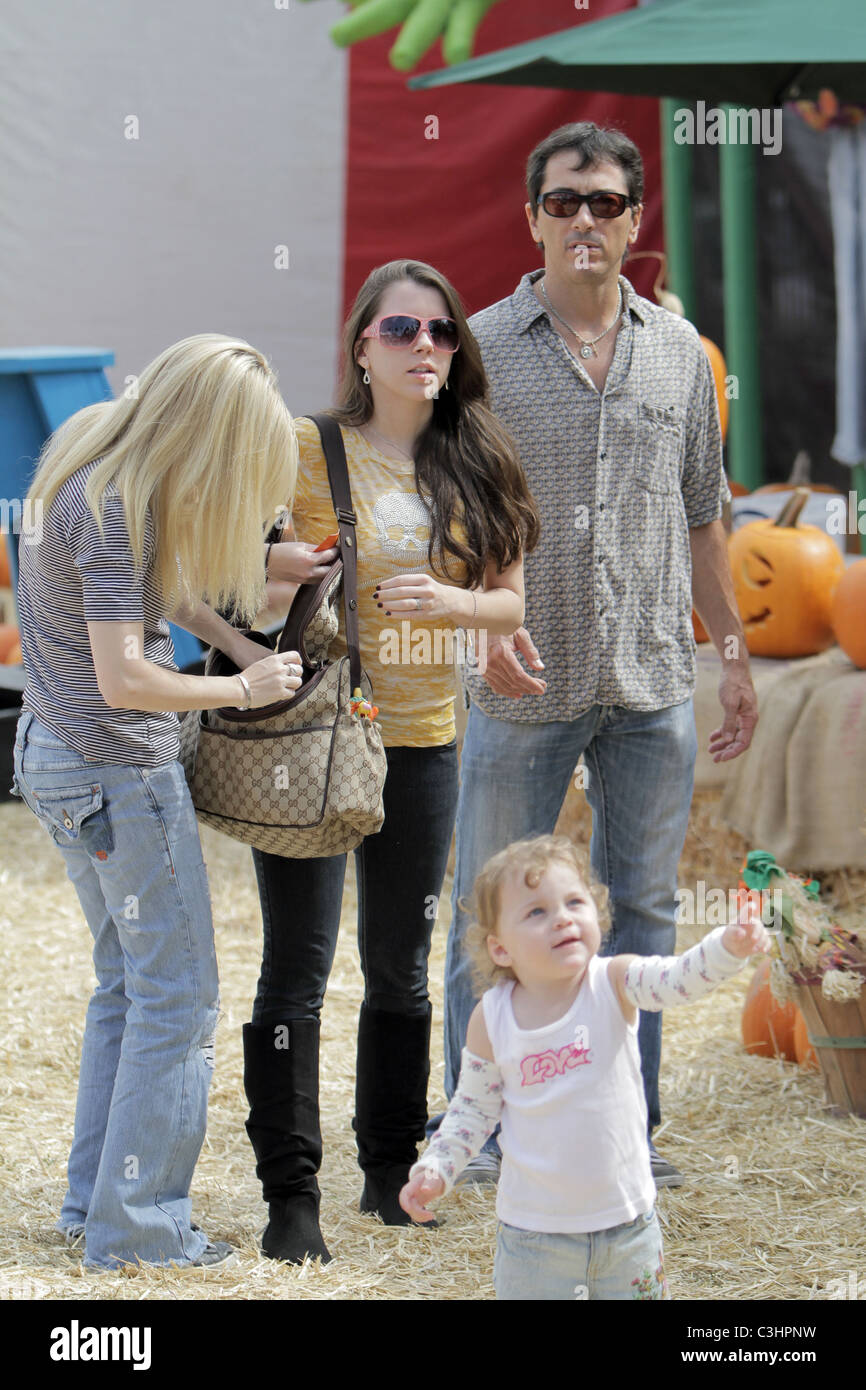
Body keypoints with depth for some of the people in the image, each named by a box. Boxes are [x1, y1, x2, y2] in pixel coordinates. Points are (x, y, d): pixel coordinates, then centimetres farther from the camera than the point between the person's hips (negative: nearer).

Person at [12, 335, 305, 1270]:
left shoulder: (94, 453, 5)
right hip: (119, 772, -10)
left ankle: (93, 1203, 22)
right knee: (176, 998, -1)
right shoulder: (115, 510, -24)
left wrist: (237, 642, 7)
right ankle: (136, 1229, 3)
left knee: (127, 983, 18)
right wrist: (243, 690, -12)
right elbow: (124, 679, -25)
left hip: (56, 754, 10)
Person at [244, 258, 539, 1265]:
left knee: (400, 968, 13)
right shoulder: (305, 449, -6)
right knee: (298, 969, -4)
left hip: (422, 740, 4)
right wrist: (272, 565, -23)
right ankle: (291, 1195, 3)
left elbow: (511, 599, 7)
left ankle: (391, 1175, 26)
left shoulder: (472, 465, 6)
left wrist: (448, 601, -13)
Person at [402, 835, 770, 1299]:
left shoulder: (614, 985, -11)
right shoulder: (491, 1020, -7)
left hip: (627, 1223, 0)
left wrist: (730, 945, -48)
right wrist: (434, 1169, -7)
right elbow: (472, 1109, 5)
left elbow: (680, 978, -29)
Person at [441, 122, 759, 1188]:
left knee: (642, 904, 9)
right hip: (523, 687, -3)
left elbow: (700, 518, 15)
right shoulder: (481, 349, -1)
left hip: (653, 686, 3)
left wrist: (732, 655, 13)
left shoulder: (677, 353, 9)